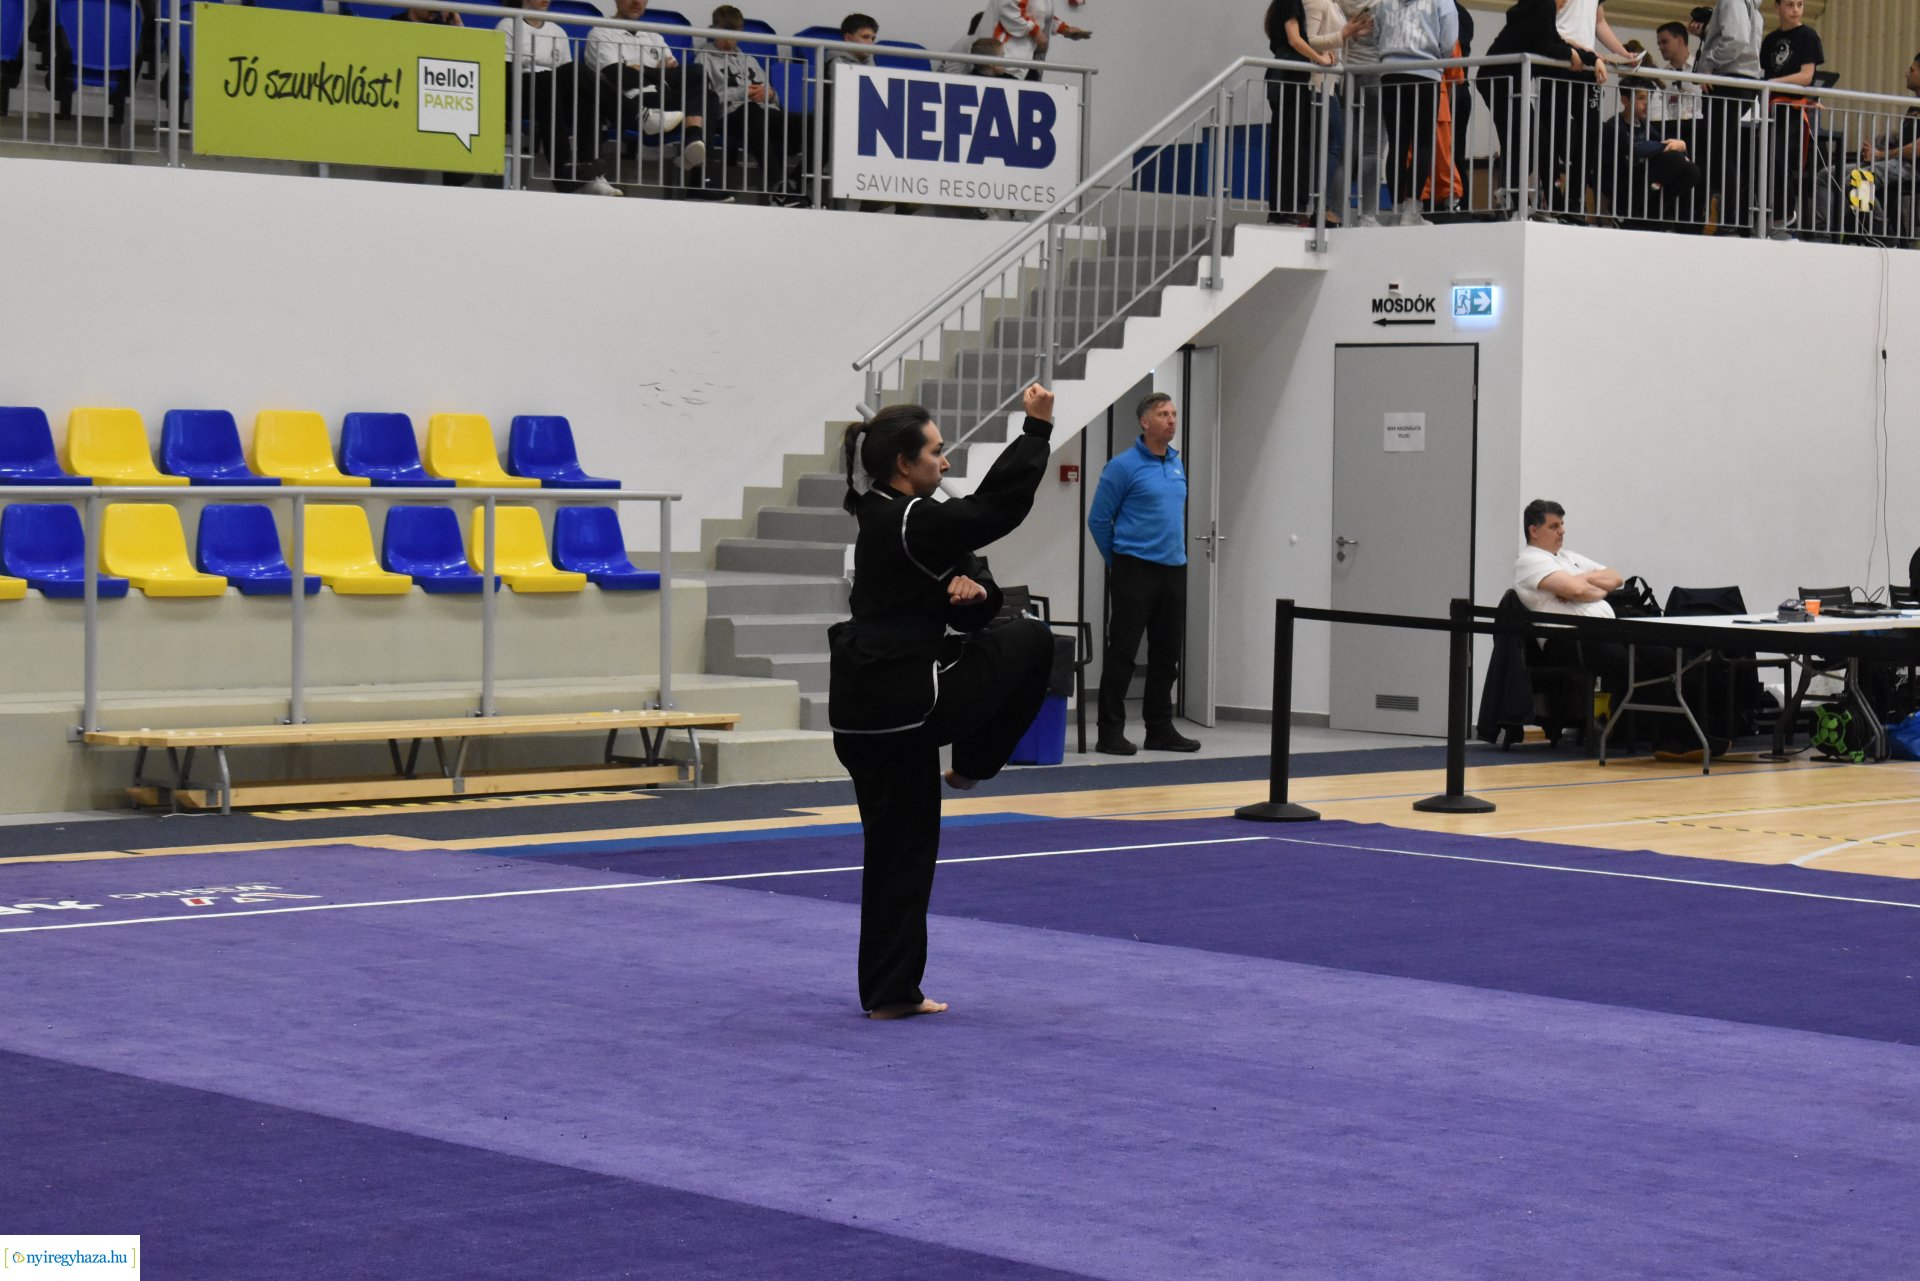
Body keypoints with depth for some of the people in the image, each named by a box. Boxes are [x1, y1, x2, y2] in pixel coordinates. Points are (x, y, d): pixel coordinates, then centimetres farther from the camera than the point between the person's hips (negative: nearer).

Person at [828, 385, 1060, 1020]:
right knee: (1032, 641, 11)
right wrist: (1038, 427, -9)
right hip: (911, 700, -9)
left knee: (899, 848, 14)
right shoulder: (914, 524, -15)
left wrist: (971, 588, -9)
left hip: (864, 710, 9)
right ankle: (973, 765, 19)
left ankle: (890, 991, 17)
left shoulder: (881, 520, 16)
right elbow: (999, 505, -15)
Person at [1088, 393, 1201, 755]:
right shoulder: (1124, 466, -9)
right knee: (1122, 654, -5)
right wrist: (1118, 562, 3)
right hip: (1135, 571, -7)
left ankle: (1160, 729, 18)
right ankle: (1110, 733, -1)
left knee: (1167, 654, 10)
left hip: (1173, 572, 7)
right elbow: (1098, 520, -5)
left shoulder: (1177, 465, 12)